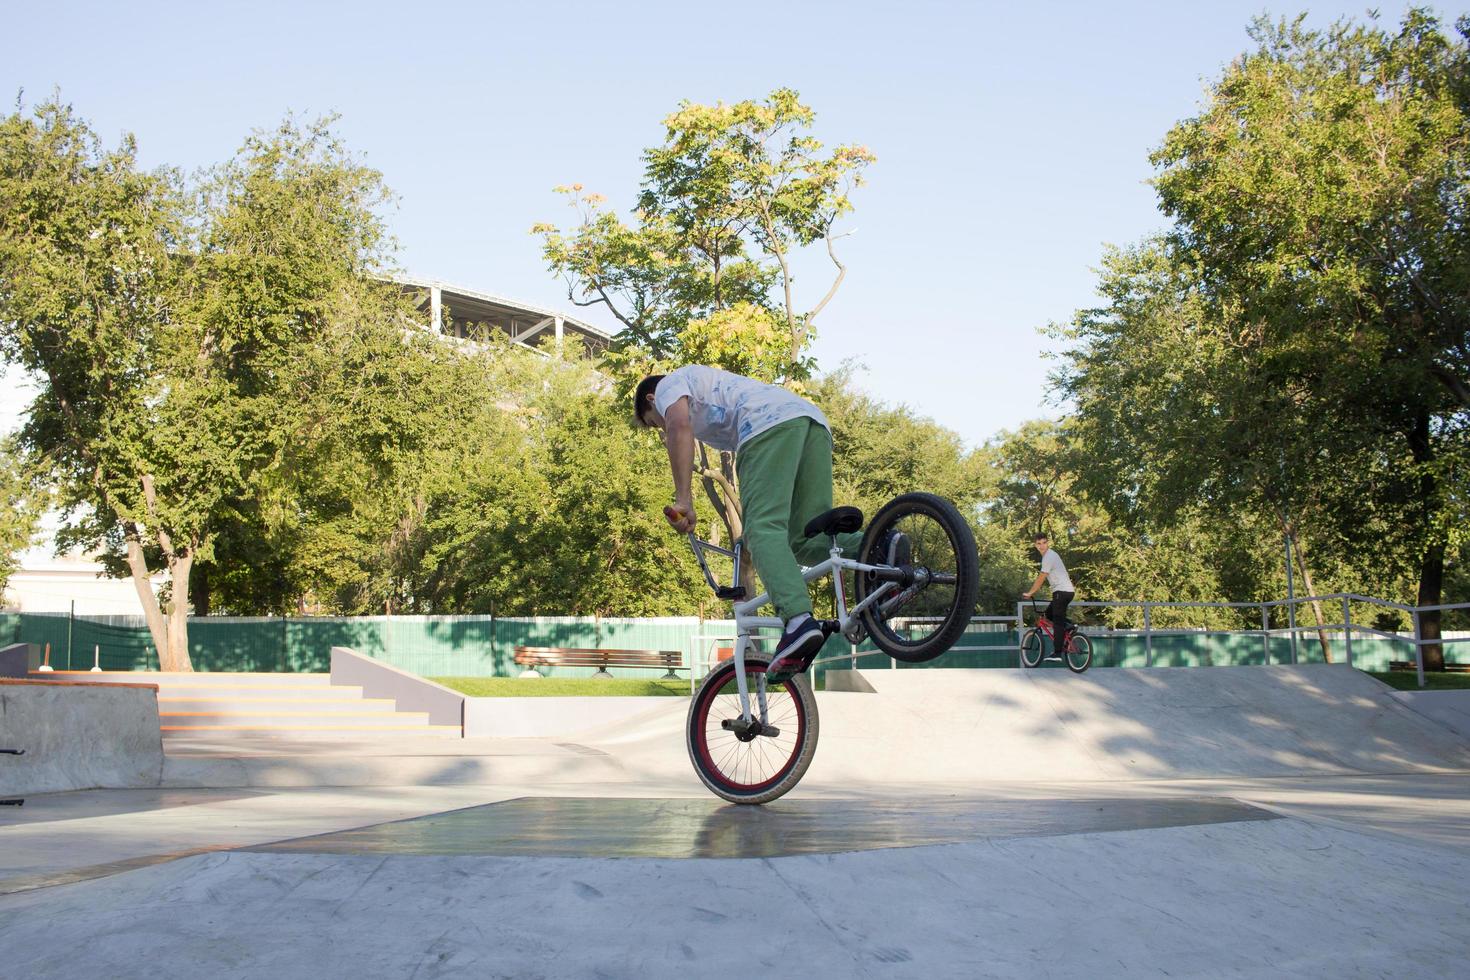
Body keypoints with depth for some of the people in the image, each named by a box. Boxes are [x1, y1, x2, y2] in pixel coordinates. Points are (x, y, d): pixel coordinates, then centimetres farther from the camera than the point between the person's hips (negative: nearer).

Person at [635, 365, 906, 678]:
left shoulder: (669, 384, 20)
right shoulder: (713, 387, 44)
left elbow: (679, 426, -5)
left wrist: (683, 498, -9)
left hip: (771, 422, -8)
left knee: (764, 528, -18)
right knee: (803, 538, 6)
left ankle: (798, 621, -38)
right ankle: (879, 546, -16)